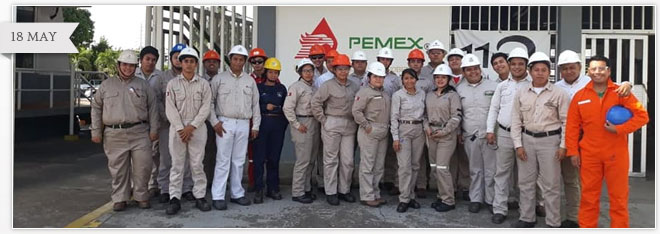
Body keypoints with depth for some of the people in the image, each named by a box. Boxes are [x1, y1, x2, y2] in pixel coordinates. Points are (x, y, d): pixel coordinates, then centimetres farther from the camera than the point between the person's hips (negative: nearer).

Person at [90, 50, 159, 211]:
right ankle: (120, 199, 17)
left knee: (143, 166, -1)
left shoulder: (143, 85, 11)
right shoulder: (106, 85, 12)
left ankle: (141, 196, 14)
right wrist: (96, 131, 6)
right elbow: (96, 108, 13)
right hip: (115, 135, 1)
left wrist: (153, 129, 1)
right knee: (118, 169, 5)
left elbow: (152, 108, 9)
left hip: (139, 133, 0)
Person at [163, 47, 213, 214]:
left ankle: (200, 197, 12)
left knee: (197, 164, 3)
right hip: (177, 128, 0)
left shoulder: (203, 84, 4)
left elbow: (205, 108, -2)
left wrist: (191, 127, -11)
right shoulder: (172, 84, 5)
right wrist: (181, 129, -10)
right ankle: (174, 199, 8)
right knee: (177, 164, 3)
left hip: (197, 128, 0)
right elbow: (170, 109, -2)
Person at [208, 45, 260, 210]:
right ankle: (218, 196, 2)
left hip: (244, 124, 3)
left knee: (239, 161, 9)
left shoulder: (250, 81, 11)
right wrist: (214, 122, -6)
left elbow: (255, 105, 12)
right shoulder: (219, 79, 3)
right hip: (225, 123, -3)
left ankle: (237, 193, 19)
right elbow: (210, 101, 1)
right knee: (223, 161, -3)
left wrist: (255, 126, 8)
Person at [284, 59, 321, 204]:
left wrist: (320, 122, 6)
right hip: (303, 125, -7)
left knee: (311, 160, 12)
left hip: (315, 125, 7)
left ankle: (306, 189, 24)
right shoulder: (296, 87, -7)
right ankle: (297, 193, 4)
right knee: (303, 161, -5)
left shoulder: (314, 87, 14)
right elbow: (287, 108, -13)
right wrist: (297, 125, -13)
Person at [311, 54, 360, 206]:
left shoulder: (354, 86, 11)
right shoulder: (328, 85, -4)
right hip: (332, 125, -4)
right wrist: (323, 120, -7)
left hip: (350, 126, 5)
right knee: (331, 160, 3)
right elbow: (315, 102, -8)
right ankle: (330, 192, 11)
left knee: (348, 160, 7)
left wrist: (357, 121, 5)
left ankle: (344, 190, 20)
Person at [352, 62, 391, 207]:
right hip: (370, 133, -8)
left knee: (379, 166, 12)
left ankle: (375, 194, 22)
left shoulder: (385, 94, 18)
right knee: (367, 165, -4)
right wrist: (367, 126, -16)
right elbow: (356, 111, -16)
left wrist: (387, 126, 11)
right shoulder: (364, 92, -7)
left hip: (383, 133, 8)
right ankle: (367, 196, 3)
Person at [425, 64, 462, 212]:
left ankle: (448, 200, 1)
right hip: (431, 134, 6)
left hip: (447, 135, -6)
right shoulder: (429, 95, 13)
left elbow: (456, 117, -9)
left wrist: (444, 131, -14)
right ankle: (442, 196, 21)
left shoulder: (453, 95, -4)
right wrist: (427, 127, -1)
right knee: (434, 168, 8)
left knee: (442, 168, -10)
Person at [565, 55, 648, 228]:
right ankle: (586, 228, 19)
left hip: (616, 153, -1)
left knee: (618, 196, 9)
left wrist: (619, 129, -16)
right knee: (588, 195, 8)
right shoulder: (580, 96, 2)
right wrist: (573, 151, -1)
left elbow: (642, 115, -4)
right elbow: (572, 126, 3)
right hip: (589, 154, 1)